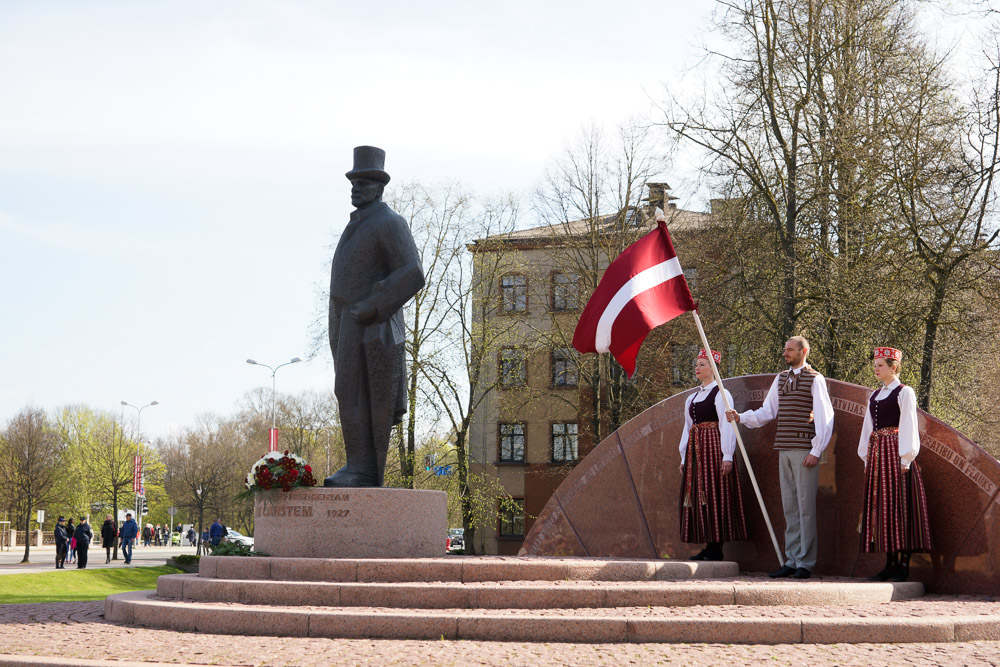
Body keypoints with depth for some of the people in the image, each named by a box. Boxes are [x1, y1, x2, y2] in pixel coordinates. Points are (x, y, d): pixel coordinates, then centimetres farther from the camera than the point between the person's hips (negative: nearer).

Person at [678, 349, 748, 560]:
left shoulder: (721, 393, -4)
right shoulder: (692, 398, 19)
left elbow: (727, 425, -11)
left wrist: (727, 456, -18)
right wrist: (684, 458, 16)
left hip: (714, 447, -8)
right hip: (695, 449, 8)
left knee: (715, 496, -8)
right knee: (697, 495, 4)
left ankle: (716, 548, -6)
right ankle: (707, 547, 7)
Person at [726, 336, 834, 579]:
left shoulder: (815, 380, -2)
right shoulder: (781, 379, 17)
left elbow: (824, 417, -6)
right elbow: (766, 412, 17)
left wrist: (816, 450, -12)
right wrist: (740, 417, 2)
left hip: (805, 449, -6)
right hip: (784, 449, 6)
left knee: (805, 505, -6)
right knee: (789, 506, 8)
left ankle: (806, 563, -2)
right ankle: (791, 561, 12)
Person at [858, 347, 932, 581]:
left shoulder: (904, 393, -3)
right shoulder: (875, 396, 18)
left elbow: (908, 426, -8)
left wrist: (905, 459, -14)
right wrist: (866, 456, 15)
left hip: (896, 452, -7)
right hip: (877, 454, 7)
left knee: (899, 507, -7)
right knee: (881, 507, 5)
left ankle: (903, 565, -6)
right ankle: (890, 564, 8)